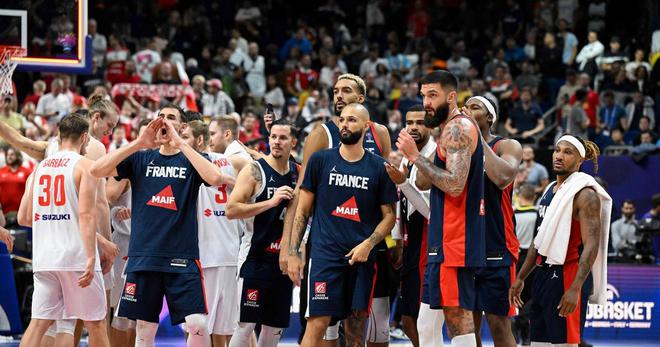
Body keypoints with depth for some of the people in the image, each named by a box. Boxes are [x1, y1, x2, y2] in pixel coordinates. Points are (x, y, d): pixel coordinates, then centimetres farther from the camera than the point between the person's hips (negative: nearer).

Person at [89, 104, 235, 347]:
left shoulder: (192, 159, 5)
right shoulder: (140, 158, 10)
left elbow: (214, 178, -18)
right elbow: (97, 170, -4)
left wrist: (180, 143, -16)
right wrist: (139, 143, -10)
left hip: (182, 256, -2)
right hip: (143, 254, 2)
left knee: (198, 324, -13)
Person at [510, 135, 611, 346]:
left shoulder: (584, 193, -11)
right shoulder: (550, 190, 16)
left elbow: (591, 245, -19)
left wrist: (575, 289, -27)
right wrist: (521, 278, 21)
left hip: (567, 276, -9)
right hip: (544, 274, 9)